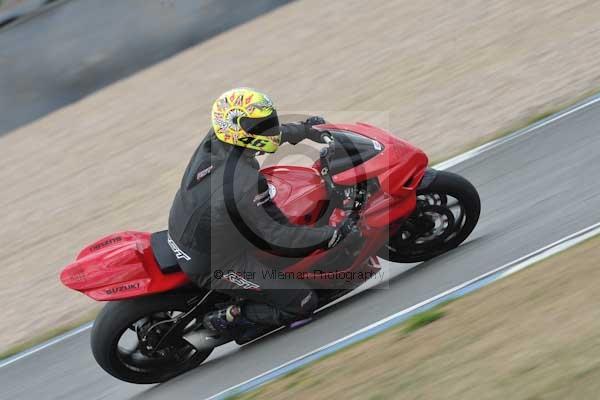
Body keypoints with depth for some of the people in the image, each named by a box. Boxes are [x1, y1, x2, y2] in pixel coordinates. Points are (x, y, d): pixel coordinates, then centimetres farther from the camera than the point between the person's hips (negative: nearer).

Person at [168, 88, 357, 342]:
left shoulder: (214, 139, -11)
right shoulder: (246, 182, -34)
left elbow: (260, 131, 12)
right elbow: (278, 239, -26)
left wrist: (304, 129, 19)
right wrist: (334, 235, -17)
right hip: (214, 266, -8)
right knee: (304, 303, -3)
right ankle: (226, 318, 2)